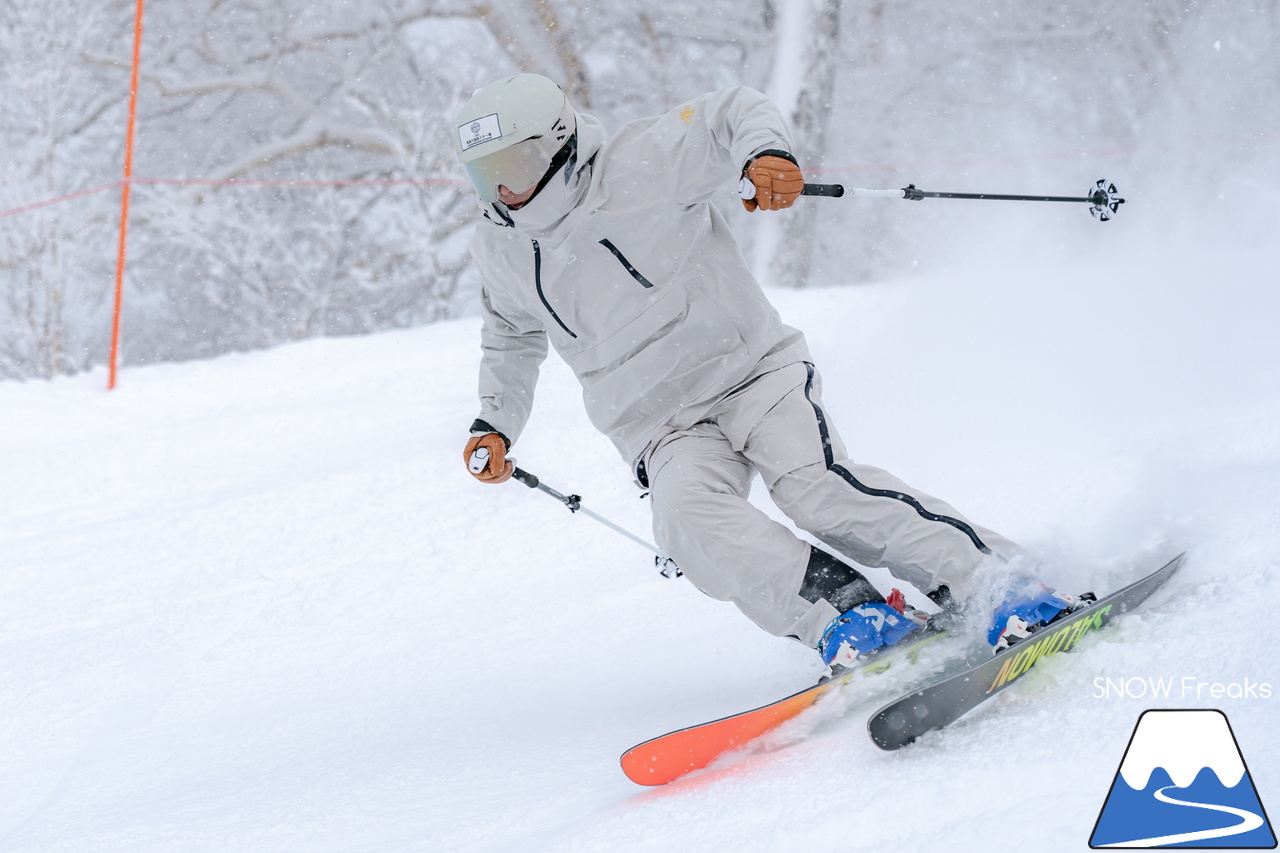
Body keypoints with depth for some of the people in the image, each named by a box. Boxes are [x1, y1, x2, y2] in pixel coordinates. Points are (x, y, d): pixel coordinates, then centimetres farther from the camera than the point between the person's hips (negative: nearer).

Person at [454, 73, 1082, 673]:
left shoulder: (632, 172, -12)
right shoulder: (501, 251, 6)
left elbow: (734, 113, -10)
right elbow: (513, 338, 26)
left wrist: (766, 153, -32)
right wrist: (494, 425, 15)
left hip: (753, 372, -4)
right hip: (666, 432, 4)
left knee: (816, 485, -29)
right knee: (689, 514, -30)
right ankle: (851, 616, -37)